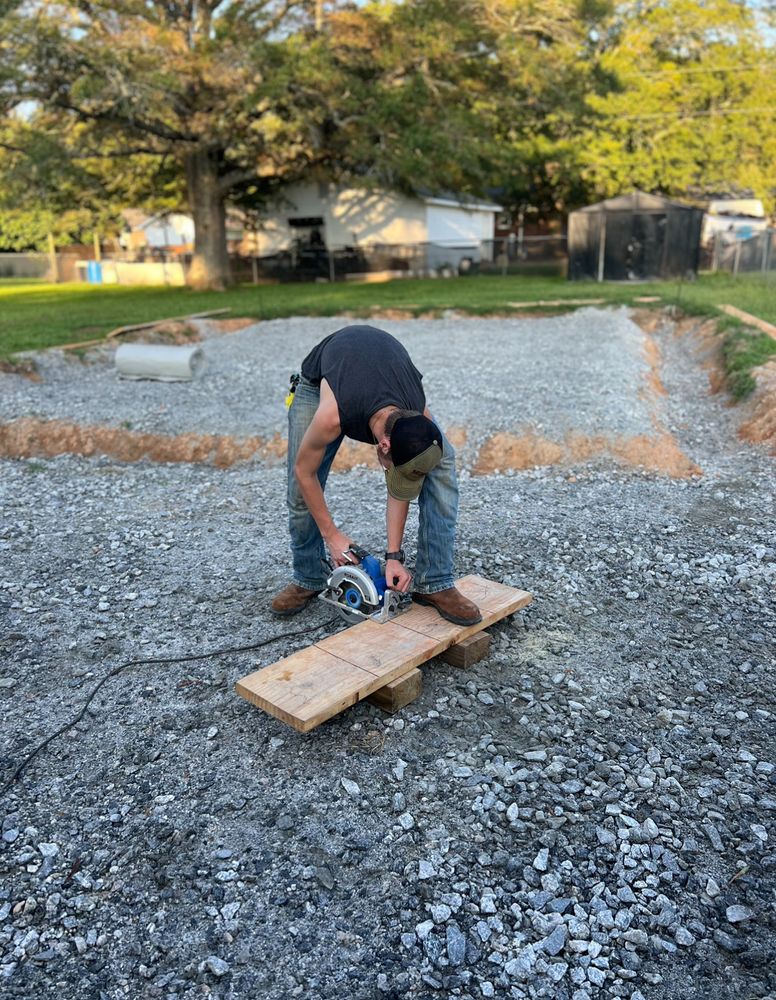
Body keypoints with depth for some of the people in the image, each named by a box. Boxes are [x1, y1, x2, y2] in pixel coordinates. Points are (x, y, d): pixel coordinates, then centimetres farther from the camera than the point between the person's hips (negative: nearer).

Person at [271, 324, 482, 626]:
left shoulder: (419, 421, -34)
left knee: (441, 465, -20)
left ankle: (434, 583, -13)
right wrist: (331, 534, -20)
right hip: (322, 378, -1)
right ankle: (308, 579, 18)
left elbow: (399, 488, -18)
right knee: (300, 490, -8)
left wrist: (393, 555, -21)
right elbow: (304, 471, -25)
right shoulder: (331, 416, -45)